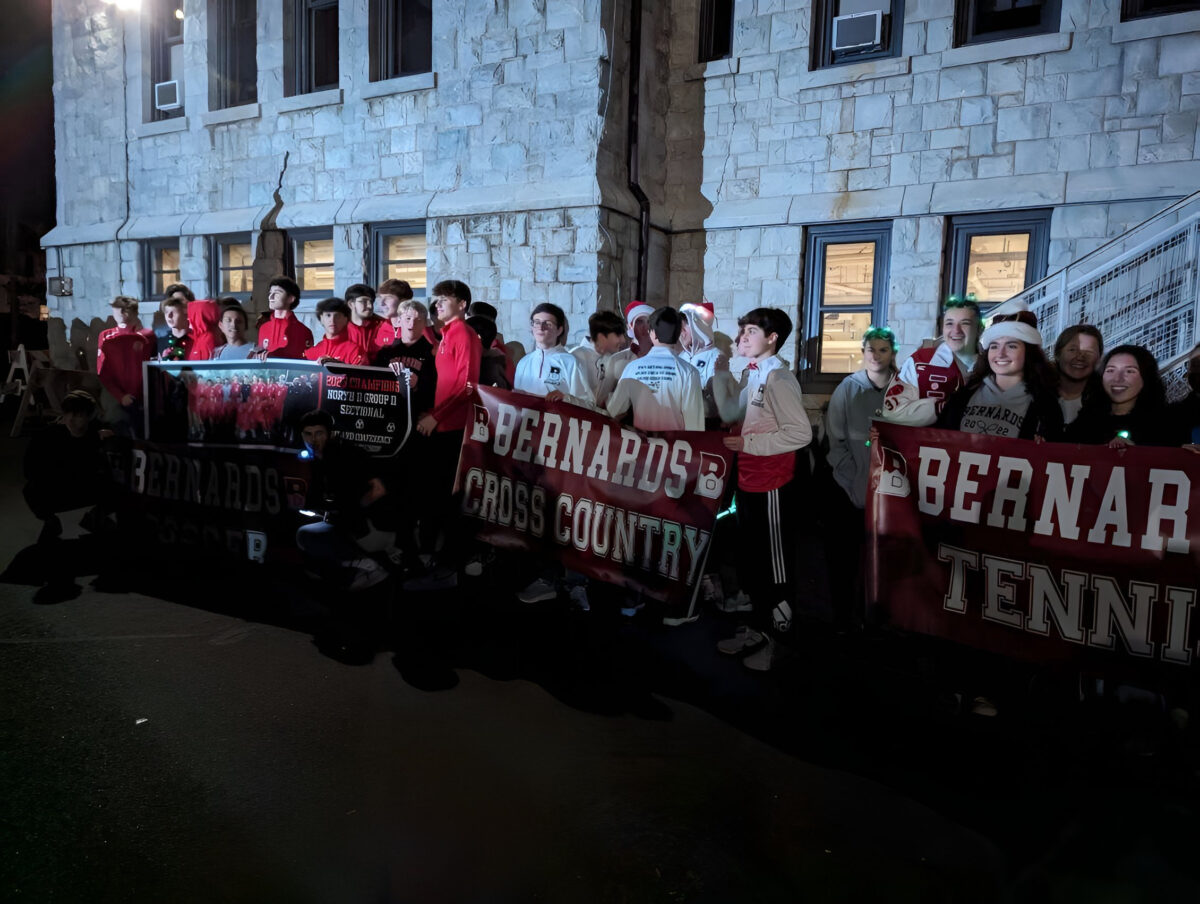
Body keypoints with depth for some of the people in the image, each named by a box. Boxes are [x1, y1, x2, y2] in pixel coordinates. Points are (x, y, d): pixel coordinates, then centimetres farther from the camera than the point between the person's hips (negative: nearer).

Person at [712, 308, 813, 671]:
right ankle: (758, 626, 34)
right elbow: (730, 413, 14)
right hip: (747, 482, 9)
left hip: (772, 487, -9)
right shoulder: (751, 375, 9)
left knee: (775, 562, 4)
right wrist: (722, 372, 10)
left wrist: (749, 442, -21)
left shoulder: (778, 378, -19)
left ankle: (778, 635, 17)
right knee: (751, 559, 19)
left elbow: (801, 433, -23)